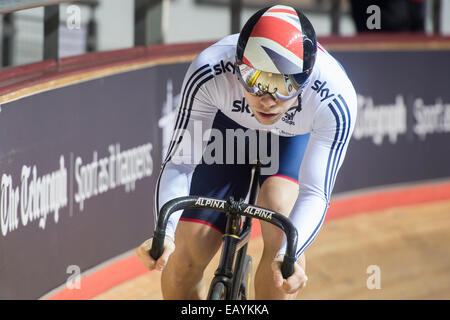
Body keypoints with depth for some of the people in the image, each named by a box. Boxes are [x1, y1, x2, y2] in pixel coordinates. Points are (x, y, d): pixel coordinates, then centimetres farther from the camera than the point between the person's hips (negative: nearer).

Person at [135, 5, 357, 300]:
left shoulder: (335, 100, -39)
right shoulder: (209, 73, -39)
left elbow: (314, 193, -35)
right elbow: (179, 162, -32)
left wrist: (287, 256, -54)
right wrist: (165, 232, -49)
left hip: (302, 136, -1)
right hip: (231, 126, 1)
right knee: (184, 258, -9)